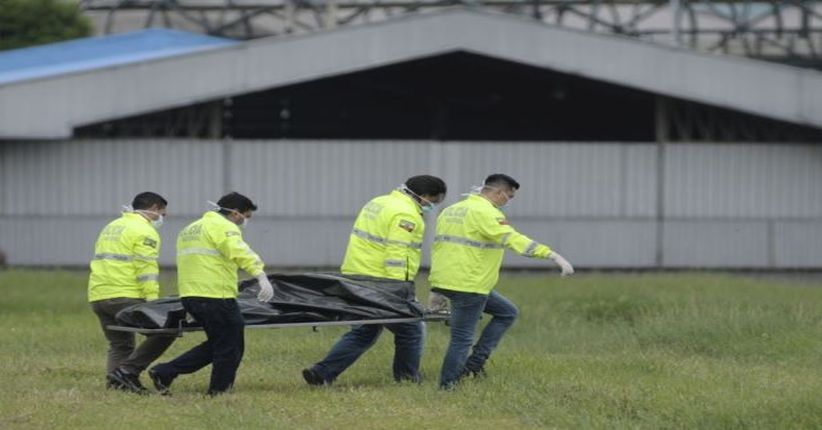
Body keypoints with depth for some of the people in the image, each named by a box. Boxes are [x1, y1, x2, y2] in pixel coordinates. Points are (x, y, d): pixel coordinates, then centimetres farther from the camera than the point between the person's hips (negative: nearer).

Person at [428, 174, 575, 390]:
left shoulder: (450, 211, 17)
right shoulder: (486, 213, -13)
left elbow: (439, 247, 21)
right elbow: (514, 239, -26)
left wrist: (437, 289, 25)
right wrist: (553, 256, -32)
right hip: (468, 286, -9)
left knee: (507, 312, 19)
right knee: (462, 339, -3)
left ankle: (474, 363, 13)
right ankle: (446, 387, 1)